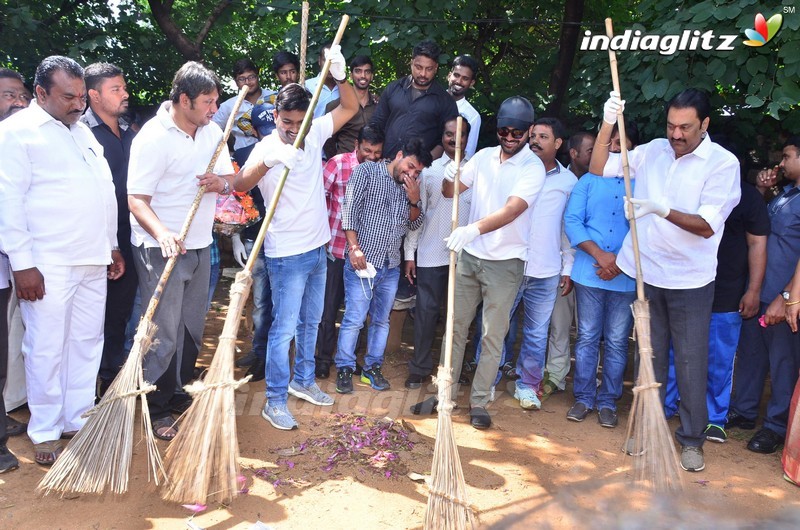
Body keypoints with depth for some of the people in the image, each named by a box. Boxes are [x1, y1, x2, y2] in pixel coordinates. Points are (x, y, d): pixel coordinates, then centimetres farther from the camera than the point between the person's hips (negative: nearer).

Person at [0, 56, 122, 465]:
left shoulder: (83, 132, 17)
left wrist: (111, 246, 19)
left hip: (93, 261, 7)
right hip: (47, 265, -7)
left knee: (87, 342, 12)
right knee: (46, 347, 1)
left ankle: (79, 419, 25)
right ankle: (45, 431, 16)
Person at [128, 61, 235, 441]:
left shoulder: (212, 131, 7)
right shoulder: (153, 138, -16)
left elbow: (230, 177, 13)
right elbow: (137, 199, -19)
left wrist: (221, 183, -12)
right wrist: (162, 233, -37)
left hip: (199, 245, 7)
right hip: (161, 249, -7)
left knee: (193, 328, 15)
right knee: (164, 333, -3)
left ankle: (181, 393, 32)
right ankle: (158, 410, 13)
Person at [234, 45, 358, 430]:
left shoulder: (314, 134, 4)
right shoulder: (267, 148, -14)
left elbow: (350, 108, 7)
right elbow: (241, 184, -31)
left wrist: (339, 76, -12)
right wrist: (266, 162, -50)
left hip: (317, 248, 7)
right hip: (287, 254, -7)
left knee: (310, 322, 18)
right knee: (284, 328, -3)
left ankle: (303, 381, 35)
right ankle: (275, 402, 8)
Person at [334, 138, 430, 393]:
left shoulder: (410, 187, 13)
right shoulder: (367, 172, -3)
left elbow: (415, 224, 15)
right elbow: (350, 209, -9)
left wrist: (414, 201, -4)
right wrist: (354, 247, -17)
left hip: (391, 266, 6)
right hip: (363, 262, -5)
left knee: (381, 320, 13)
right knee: (354, 319, -3)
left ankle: (373, 367, 25)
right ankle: (345, 368, 12)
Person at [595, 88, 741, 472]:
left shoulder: (723, 163, -9)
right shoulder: (653, 151, 3)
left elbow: (706, 225, -16)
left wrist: (663, 210, -31)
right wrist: (608, 123, -12)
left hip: (690, 280, -3)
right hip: (646, 274, 3)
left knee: (691, 361, 5)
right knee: (649, 355, 14)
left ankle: (692, 439, 21)